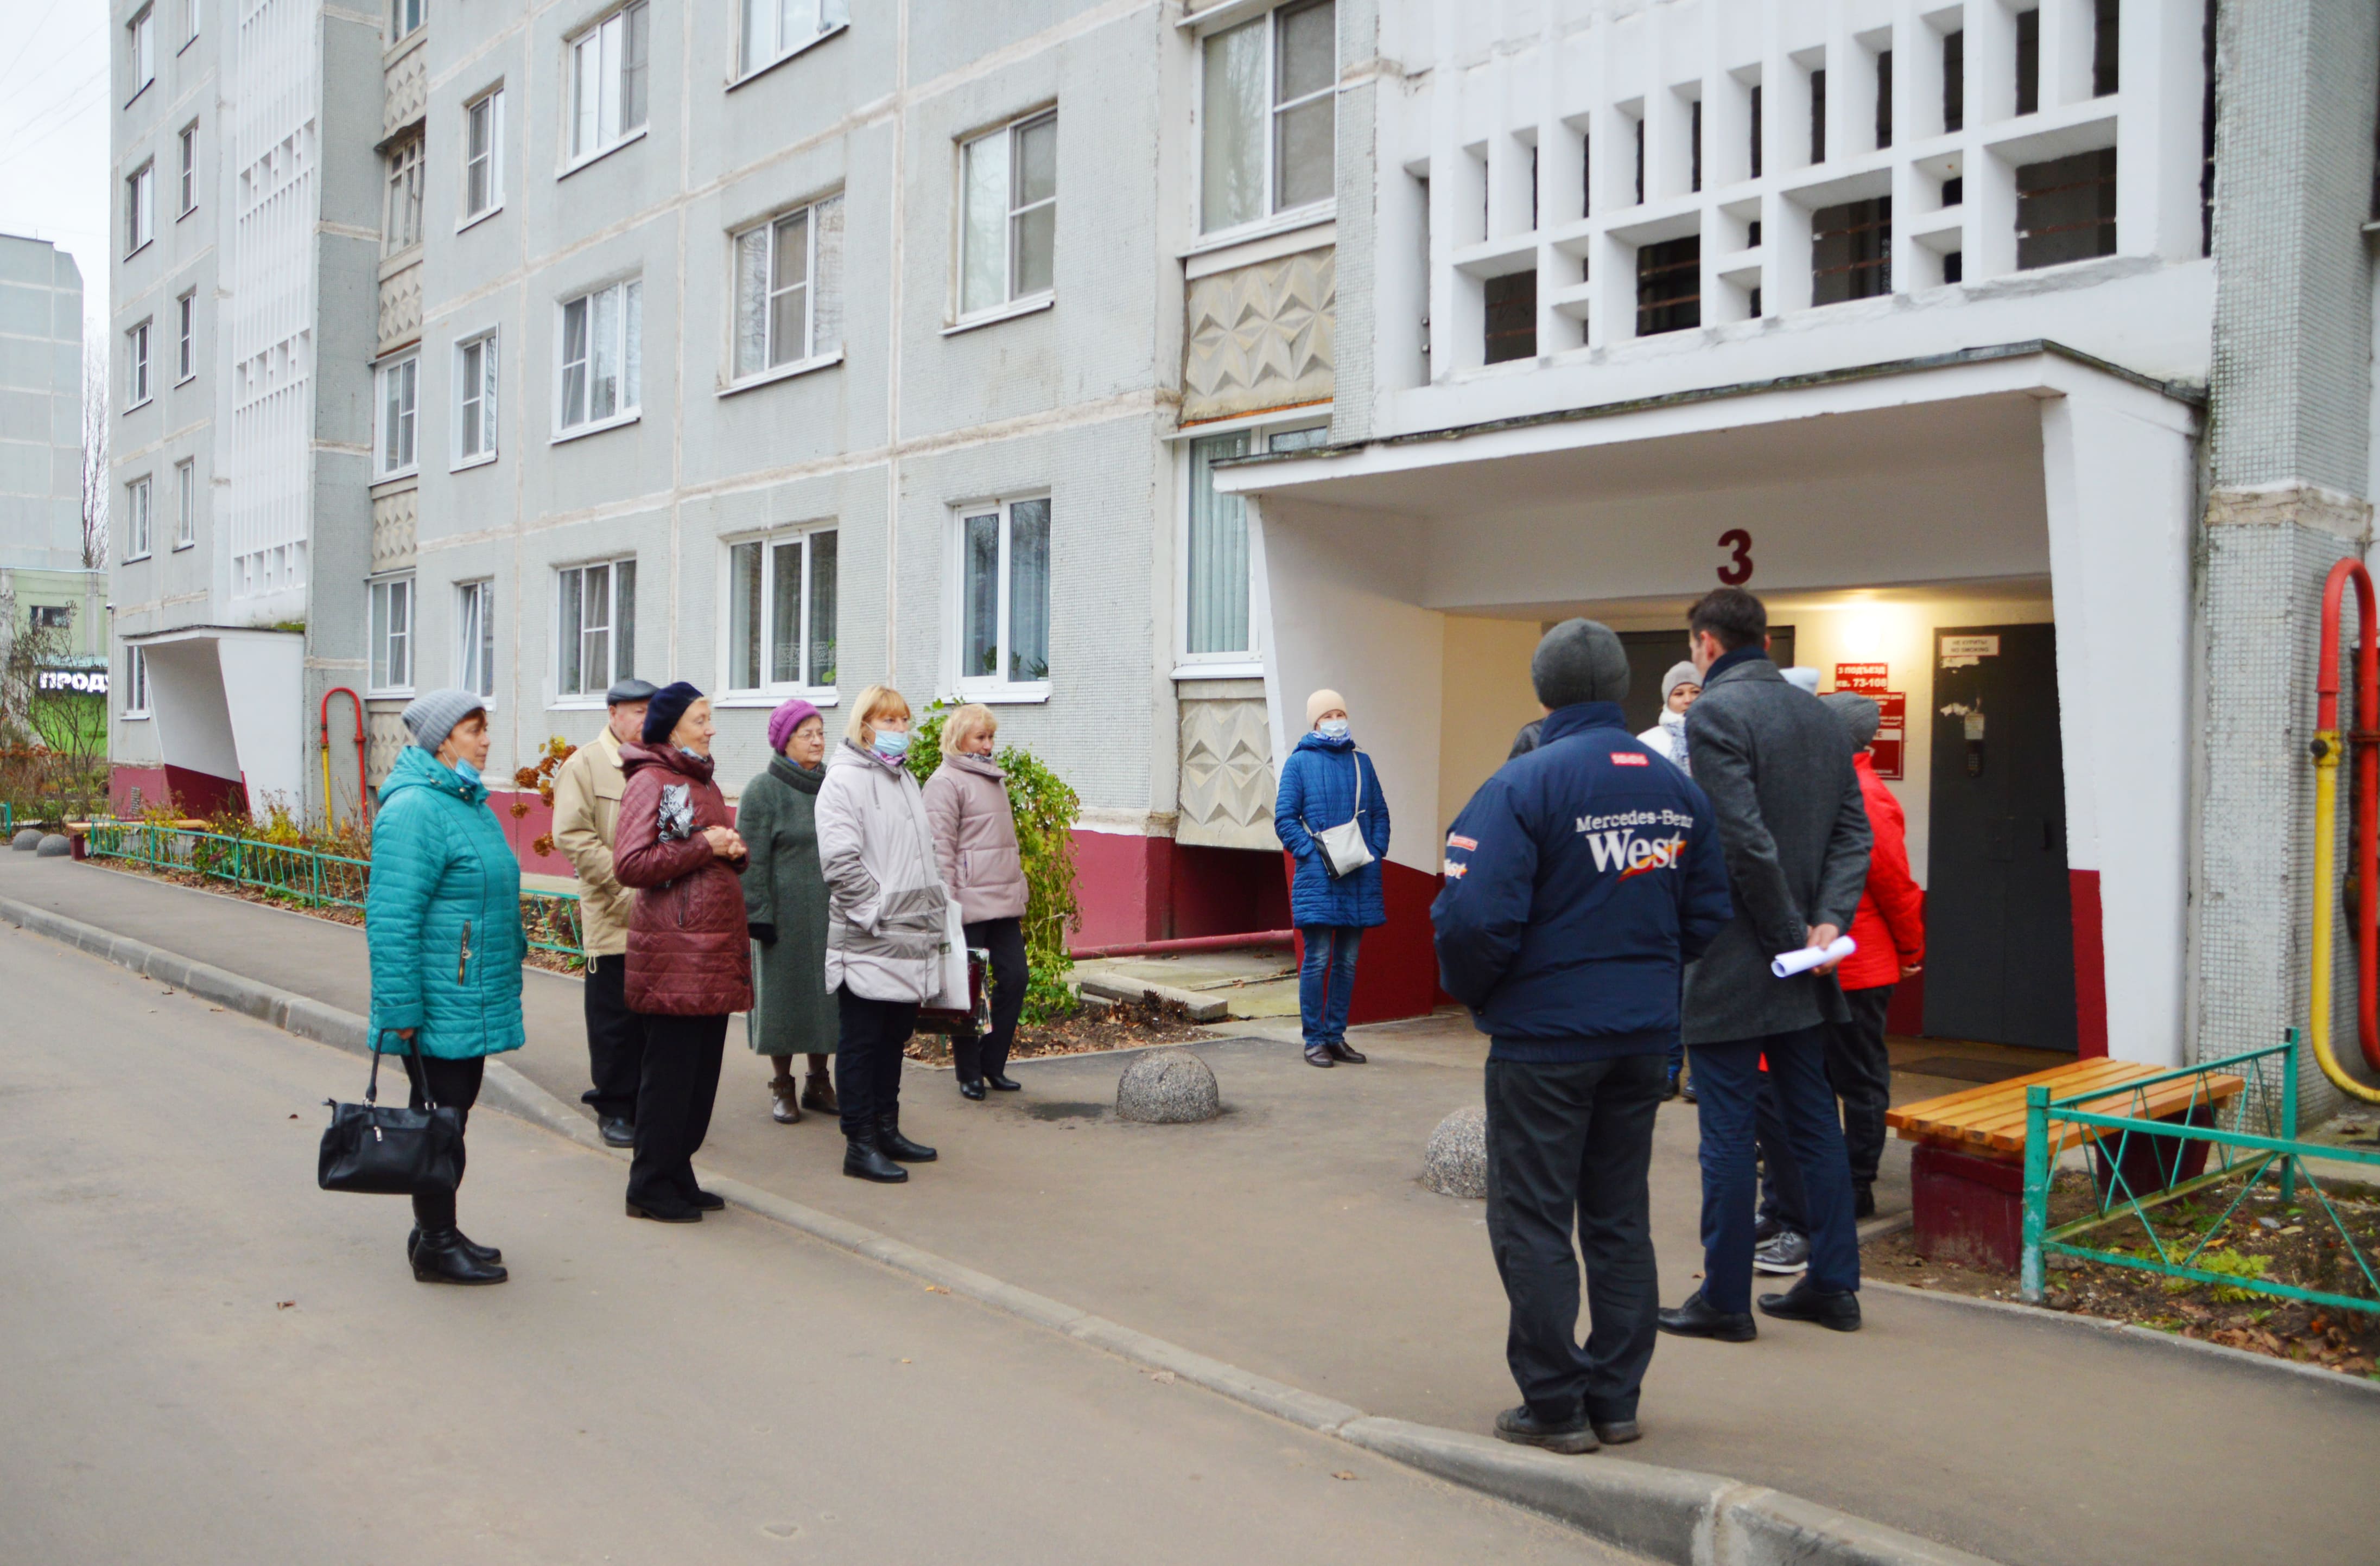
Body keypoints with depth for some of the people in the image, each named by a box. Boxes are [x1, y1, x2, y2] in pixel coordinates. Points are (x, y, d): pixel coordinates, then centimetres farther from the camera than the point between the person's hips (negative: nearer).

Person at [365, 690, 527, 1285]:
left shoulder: (468, 803, 14)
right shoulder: (415, 809, -18)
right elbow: (391, 918, -22)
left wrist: (514, 948, 27)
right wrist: (401, 1011, -23)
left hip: (471, 1005, 10)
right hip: (439, 1009, -10)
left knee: (451, 1118, 16)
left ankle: (438, 1232, 28)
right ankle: (435, 1247, 11)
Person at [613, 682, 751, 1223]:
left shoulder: (704, 781, 19)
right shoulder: (649, 782, -8)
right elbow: (630, 865, -17)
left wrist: (735, 850, 5)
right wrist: (703, 847, -16)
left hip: (715, 946, 8)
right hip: (672, 952, -8)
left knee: (704, 1067, 11)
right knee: (670, 1070, -3)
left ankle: (678, 1174, 22)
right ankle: (650, 1188, 8)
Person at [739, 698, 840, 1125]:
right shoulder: (763, 790, -5)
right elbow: (752, 861, -8)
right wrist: (760, 914, -13)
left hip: (831, 913, 5)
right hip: (785, 912, -5)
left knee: (827, 992, 7)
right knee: (784, 994, 2)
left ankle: (818, 1081, 20)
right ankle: (782, 1086, 15)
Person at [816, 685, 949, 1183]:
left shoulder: (905, 779, 18)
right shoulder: (845, 779, -9)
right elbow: (839, 860, -17)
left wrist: (937, 907, 14)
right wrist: (877, 913, -16)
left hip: (912, 939, 8)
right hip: (868, 945, -8)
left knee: (895, 1037, 15)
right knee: (862, 1041, -1)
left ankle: (886, 1130, 25)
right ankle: (860, 1145, 5)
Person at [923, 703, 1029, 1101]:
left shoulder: (993, 779, 19)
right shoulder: (946, 781, -7)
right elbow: (940, 848, -12)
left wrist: (1019, 894, 22)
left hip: (1004, 903, 8)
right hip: (970, 904, -8)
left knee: (1015, 975, 6)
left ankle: (993, 1063, 17)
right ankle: (969, 1072, 11)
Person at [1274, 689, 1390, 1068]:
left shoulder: (1361, 762, 14)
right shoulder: (1299, 762, 1)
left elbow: (1380, 813, 16)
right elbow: (1285, 818, -3)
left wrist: (1375, 851, 1)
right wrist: (1314, 853, -12)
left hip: (1360, 879, 4)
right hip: (1318, 878, -4)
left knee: (1347, 962, 9)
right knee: (1317, 960, -4)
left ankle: (1337, 1036, 18)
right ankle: (1315, 1040, 5)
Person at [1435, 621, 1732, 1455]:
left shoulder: (1523, 784, -15)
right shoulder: (1677, 787, 4)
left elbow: (1476, 915, -22)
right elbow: (1709, 914, 9)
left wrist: (1470, 991, -3)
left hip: (1544, 1037, -6)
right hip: (1643, 1035, 6)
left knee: (1532, 1221, 5)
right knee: (1620, 1219, 15)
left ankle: (1555, 1407, 11)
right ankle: (1616, 1400, 23)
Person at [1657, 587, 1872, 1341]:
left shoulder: (1714, 713, -13)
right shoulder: (1818, 714, 11)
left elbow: (1746, 842, -20)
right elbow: (1853, 829, 6)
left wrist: (1794, 934, -11)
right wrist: (1827, 922, -3)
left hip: (1733, 962, -8)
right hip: (1800, 966, 8)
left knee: (1728, 1133, 1)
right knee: (1813, 1120, 15)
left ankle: (1726, 1299, 9)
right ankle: (1832, 1285, 24)